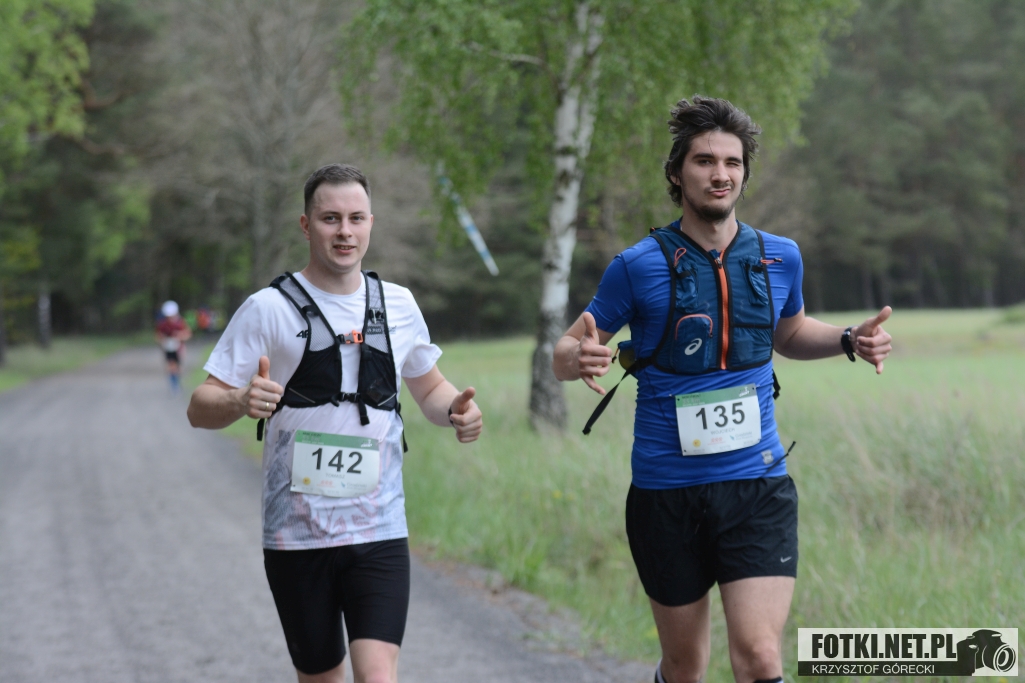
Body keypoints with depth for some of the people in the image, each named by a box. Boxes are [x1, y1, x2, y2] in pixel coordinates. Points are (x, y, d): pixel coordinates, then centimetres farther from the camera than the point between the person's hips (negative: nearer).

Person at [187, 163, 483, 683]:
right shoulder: (269, 309, -4)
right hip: (297, 536, -1)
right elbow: (201, 409, -5)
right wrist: (241, 402, -27)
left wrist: (454, 409, 0)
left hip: (379, 532, 1)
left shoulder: (397, 305, 7)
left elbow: (429, 388, 23)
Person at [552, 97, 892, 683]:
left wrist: (849, 340, 4)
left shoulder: (780, 258, 4)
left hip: (757, 485, 1)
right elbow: (567, 350, 3)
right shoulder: (638, 266, -5)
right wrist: (577, 358, -22)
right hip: (666, 492, -1)